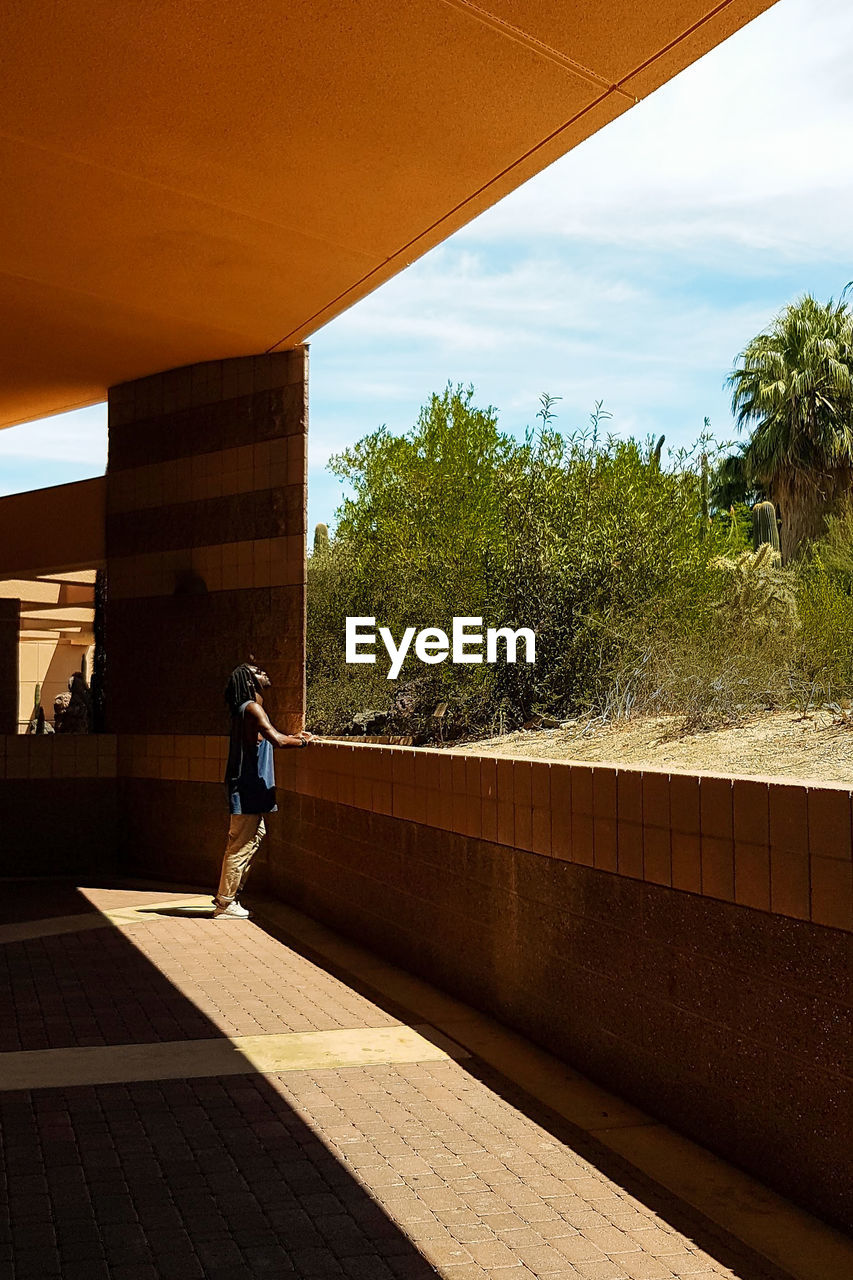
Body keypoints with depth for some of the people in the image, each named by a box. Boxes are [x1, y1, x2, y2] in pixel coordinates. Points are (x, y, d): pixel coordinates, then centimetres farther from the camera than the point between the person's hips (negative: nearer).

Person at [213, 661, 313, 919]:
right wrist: (302, 742, -11)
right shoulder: (252, 708, -16)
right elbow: (276, 740, -27)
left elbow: (270, 737, 28)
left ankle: (227, 895, 25)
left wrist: (293, 736, 14)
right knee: (241, 845, -5)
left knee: (255, 836, 18)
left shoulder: (249, 708, 17)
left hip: (248, 787, 11)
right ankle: (225, 903, 1)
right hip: (247, 788, -11)